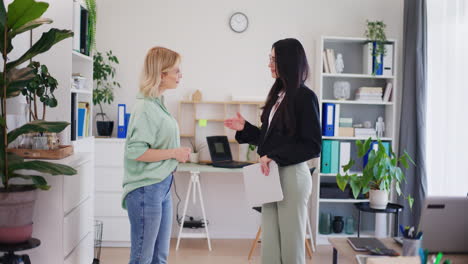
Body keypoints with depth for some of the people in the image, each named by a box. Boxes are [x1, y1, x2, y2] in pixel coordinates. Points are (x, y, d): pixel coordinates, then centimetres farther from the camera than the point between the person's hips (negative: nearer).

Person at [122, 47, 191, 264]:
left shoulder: (157, 103, 12)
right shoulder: (145, 107, -16)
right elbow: (135, 151, -22)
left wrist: (178, 153, 5)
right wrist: (174, 153, -16)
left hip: (162, 186, 9)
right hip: (146, 189, -9)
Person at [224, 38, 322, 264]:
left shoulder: (305, 96, -11)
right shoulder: (278, 94, 12)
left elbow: (313, 146, -14)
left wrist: (275, 157, -19)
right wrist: (245, 129, 6)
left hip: (292, 175, -8)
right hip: (273, 175, 8)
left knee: (291, 242, 5)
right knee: (270, 242, 12)